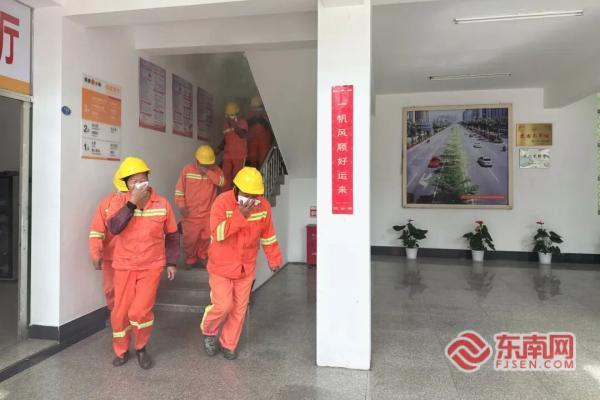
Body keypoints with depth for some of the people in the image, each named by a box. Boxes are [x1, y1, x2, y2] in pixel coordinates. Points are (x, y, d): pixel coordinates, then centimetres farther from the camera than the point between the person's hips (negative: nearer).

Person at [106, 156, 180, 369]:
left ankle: (141, 348, 18)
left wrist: (172, 262, 4)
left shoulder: (162, 204, -6)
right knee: (120, 312, 8)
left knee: (140, 311, -11)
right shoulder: (119, 204, -6)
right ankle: (121, 351, 33)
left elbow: (172, 235, 4)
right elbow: (113, 228, -26)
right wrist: (132, 203, -28)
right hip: (124, 266, 2)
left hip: (151, 266, -1)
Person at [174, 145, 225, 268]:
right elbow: (179, 189, -3)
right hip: (190, 213, -1)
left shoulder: (216, 170, -5)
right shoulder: (187, 169, -7)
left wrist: (207, 171, -28)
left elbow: (222, 182, -24)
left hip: (208, 212, 1)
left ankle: (203, 256, 39)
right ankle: (190, 258, 32)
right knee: (190, 238, 9)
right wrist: (181, 206, -10)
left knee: (207, 236, 14)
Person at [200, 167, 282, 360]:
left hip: (246, 267, 4)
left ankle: (229, 344, 31)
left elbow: (267, 235, 5)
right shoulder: (222, 202, -19)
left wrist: (274, 259, 11)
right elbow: (217, 233, -29)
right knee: (223, 305, -7)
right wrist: (240, 215, -34)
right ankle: (208, 331, 26)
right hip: (221, 265, -3)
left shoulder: (263, 206, -7)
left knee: (239, 308, 10)